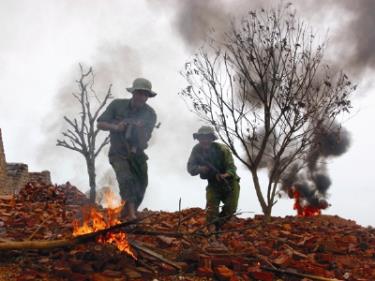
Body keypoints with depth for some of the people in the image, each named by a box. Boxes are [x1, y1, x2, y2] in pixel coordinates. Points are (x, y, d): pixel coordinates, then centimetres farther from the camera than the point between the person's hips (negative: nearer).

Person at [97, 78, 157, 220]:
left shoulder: (150, 114, -5)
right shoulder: (117, 105, -7)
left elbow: (144, 140, -13)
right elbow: (100, 124, -3)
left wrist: (140, 129, -34)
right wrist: (115, 127, -21)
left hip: (137, 154, 3)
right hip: (118, 153, -3)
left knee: (141, 185, 4)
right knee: (127, 179, -25)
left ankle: (125, 215, 25)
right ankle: (132, 214, -33)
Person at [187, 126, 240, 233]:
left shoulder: (222, 149, -25)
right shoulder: (197, 150, -15)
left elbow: (231, 167, -26)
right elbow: (190, 167, -12)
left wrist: (225, 175, -48)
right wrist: (199, 168, -35)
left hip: (229, 182, -2)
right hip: (213, 184, 2)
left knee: (231, 208, -4)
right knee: (211, 206, -14)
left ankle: (216, 225, 17)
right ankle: (212, 230, -13)